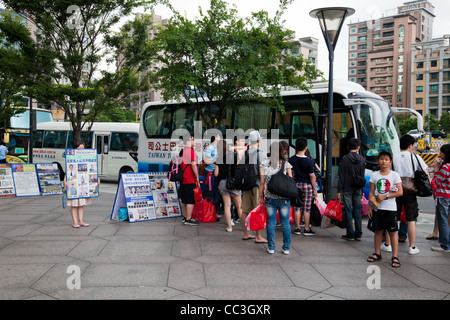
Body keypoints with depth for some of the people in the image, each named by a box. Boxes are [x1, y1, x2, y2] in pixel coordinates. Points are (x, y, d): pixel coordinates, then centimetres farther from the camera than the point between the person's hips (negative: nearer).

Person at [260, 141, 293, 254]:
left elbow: (262, 183, -2)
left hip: (269, 197, 1)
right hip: (284, 198, 0)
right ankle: (286, 248, 16)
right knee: (285, 223, 8)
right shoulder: (286, 164, -3)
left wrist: (261, 196, 6)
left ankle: (271, 247, 14)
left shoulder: (264, 164, -2)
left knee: (271, 222, 8)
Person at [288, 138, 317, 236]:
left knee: (297, 207, 9)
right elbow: (312, 176, -9)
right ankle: (307, 229, 10)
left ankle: (297, 228, 15)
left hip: (296, 184, 3)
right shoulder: (309, 161, -13)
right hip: (307, 185, -3)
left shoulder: (291, 160, -2)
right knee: (307, 208, 3)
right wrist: (315, 189, -1)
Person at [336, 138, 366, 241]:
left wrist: (339, 190, -6)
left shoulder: (345, 159, -9)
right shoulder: (362, 159, 4)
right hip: (357, 189, 4)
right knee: (357, 211, 10)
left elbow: (342, 176, -9)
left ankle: (350, 234, 4)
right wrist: (362, 190, 17)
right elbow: (362, 176, 10)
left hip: (347, 188, -4)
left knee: (348, 211, 1)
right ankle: (358, 234, 14)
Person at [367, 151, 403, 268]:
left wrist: (385, 196, -14)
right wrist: (370, 206, 1)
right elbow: (371, 192, 7)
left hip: (390, 208, -2)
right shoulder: (374, 175, 6)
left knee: (392, 232, 0)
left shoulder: (394, 175, -2)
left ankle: (395, 257, 6)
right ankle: (377, 253, 22)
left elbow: (400, 192, -7)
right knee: (378, 231, 10)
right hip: (377, 207, 3)